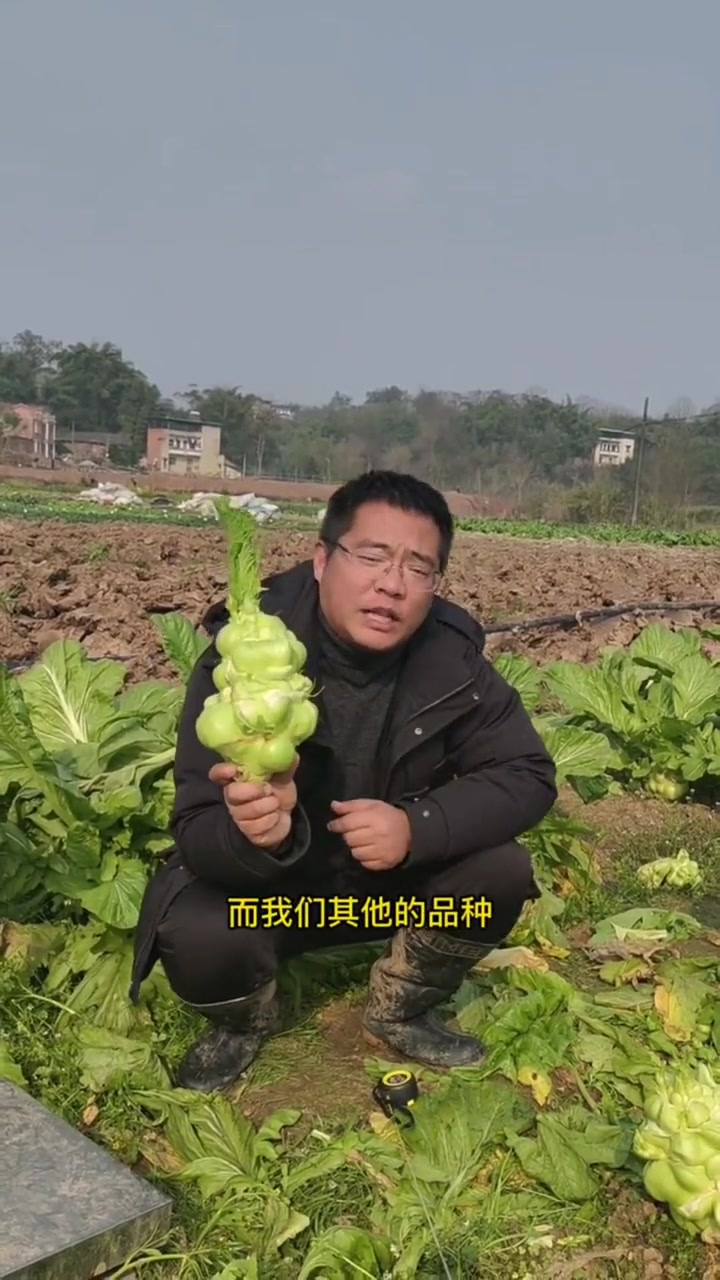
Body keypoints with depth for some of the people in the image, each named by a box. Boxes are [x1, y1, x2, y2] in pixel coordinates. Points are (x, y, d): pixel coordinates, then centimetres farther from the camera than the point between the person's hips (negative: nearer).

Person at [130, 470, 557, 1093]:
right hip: (266, 888, -2)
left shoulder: (453, 659, -17)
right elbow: (197, 833, -28)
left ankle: (397, 1013, 9)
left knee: (503, 871, -20)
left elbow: (528, 777, -15)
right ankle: (244, 1023, 8)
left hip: (395, 881, 3)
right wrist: (255, 834, -54)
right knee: (198, 936, -31)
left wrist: (417, 826, -34)